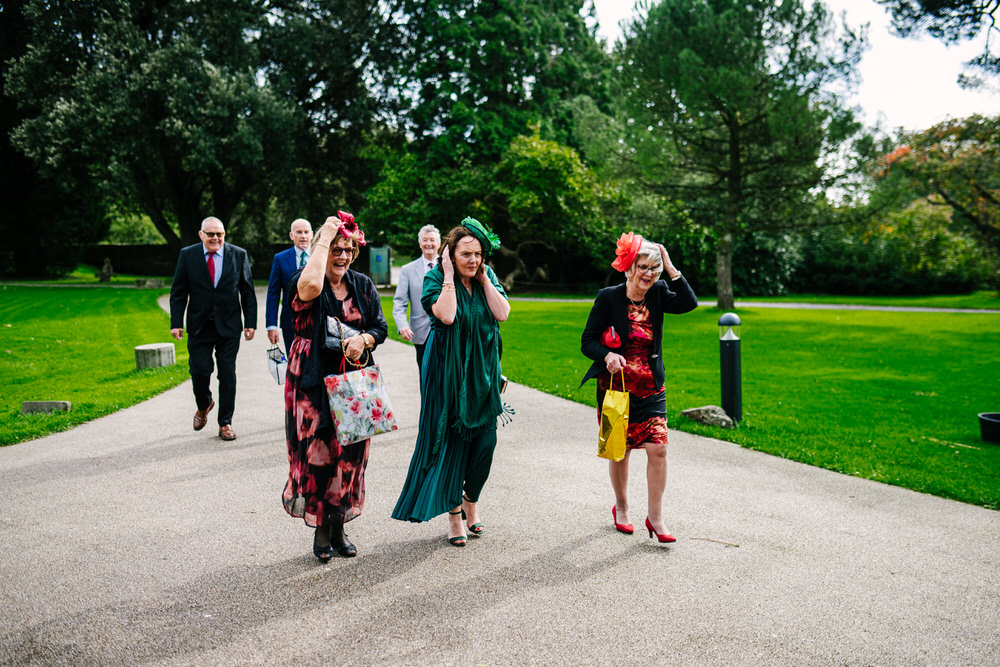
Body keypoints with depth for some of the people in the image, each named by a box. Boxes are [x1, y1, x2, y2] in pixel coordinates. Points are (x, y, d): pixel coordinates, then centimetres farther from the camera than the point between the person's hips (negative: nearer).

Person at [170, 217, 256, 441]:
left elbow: (248, 292, 4)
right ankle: (204, 405, 29)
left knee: (227, 374, 2)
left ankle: (225, 423, 13)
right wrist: (176, 323, -4)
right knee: (200, 370, -4)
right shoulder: (187, 255, 2)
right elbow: (178, 293, 4)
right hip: (199, 326, 0)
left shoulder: (238, 255, 1)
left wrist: (250, 323, -1)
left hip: (228, 327, 0)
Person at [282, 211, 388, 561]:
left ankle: (339, 527, 22)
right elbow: (310, 287, -31)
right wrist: (324, 239, -21)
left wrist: (363, 339, -14)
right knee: (318, 452, -2)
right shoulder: (303, 280, -5)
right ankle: (321, 530, 14)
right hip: (314, 383, -4)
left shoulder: (362, 285, 10)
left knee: (350, 454, 7)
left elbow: (381, 326, 9)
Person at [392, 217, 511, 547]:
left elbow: (502, 313, -7)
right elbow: (446, 315, -24)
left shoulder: (487, 277, 6)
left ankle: (471, 502, 27)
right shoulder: (435, 278, -7)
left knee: (485, 441, 4)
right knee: (452, 441, 1)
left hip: (483, 372, 4)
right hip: (448, 372, -4)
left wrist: (483, 278, -8)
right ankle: (454, 513, 16)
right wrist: (450, 276, -19)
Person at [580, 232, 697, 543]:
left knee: (658, 448, -8)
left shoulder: (658, 294, 2)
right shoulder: (608, 298, -8)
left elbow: (689, 303, -15)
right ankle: (621, 508, 33)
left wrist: (671, 269, -15)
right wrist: (607, 355, -28)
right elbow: (587, 340, -8)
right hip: (615, 386, -2)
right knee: (619, 450, 9)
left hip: (651, 389, 2)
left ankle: (655, 517, 8)